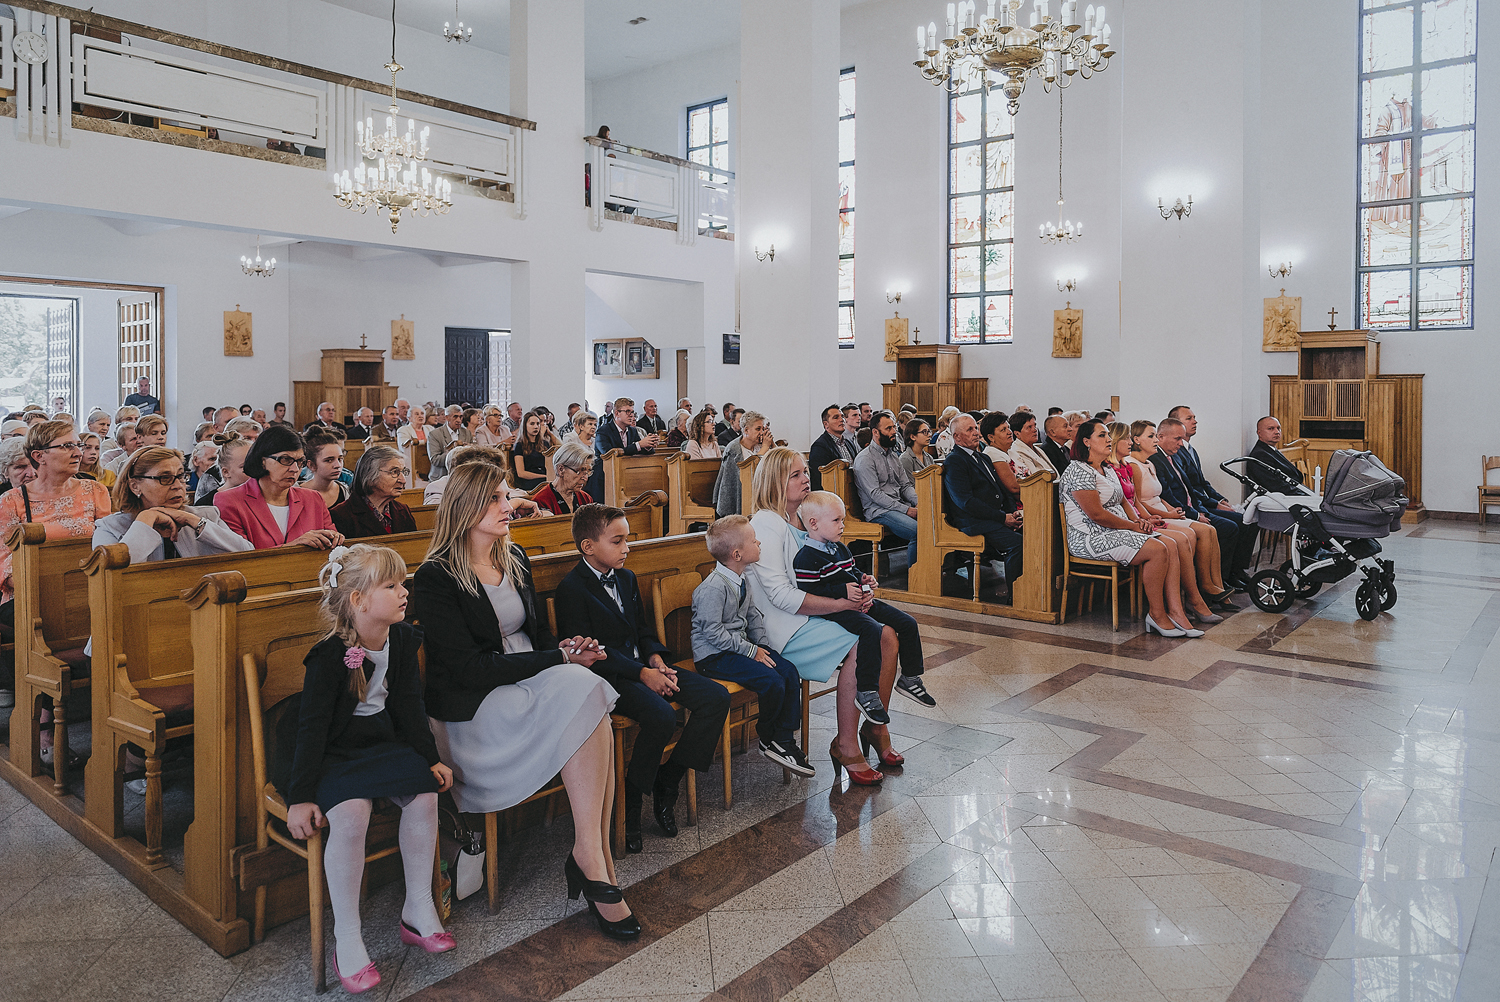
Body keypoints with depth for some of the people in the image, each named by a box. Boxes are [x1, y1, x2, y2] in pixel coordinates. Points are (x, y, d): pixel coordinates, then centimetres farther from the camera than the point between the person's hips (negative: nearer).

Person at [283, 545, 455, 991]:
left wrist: (431, 757, 5)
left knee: (424, 795, -20)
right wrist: (301, 796, -21)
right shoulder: (329, 656, -17)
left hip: (383, 744, 6)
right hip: (333, 754, -5)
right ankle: (346, 939, -17)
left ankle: (418, 910, -1)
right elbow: (312, 727, -18)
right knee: (351, 812, -32)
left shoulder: (402, 640, 1)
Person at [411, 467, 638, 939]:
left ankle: (591, 858, -24)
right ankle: (593, 860, -24)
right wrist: (560, 658, -19)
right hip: (475, 707, -6)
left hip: (534, 684, 6)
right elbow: (469, 669, -17)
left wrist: (567, 650, -6)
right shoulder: (435, 578, -9)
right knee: (583, 693, -29)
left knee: (586, 689, -27)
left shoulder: (515, 558, 14)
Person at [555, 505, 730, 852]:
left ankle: (667, 782, -1)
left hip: (642, 665, 8)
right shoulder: (572, 589, -10)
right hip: (609, 676, -8)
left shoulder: (626, 577, 16)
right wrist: (641, 674, -22)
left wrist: (655, 658, -2)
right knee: (662, 716, -34)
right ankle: (629, 804, -12)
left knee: (716, 697, -10)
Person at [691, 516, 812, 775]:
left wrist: (762, 646, 3)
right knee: (772, 682, -23)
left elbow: (753, 615, 18)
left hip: (741, 645, 9)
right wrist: (751, 652, -19)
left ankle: (784, 739, 1)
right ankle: (767, 739, 3)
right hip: (713, 656, -9)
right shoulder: (713, 587, -22)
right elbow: (713, 633, -24)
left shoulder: (740, 580, 8)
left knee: (789, 671, -6)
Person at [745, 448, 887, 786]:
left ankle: (878, 727, 5)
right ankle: (845, 745, -12)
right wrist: (839, 603, -23)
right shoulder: (766, 524, -14)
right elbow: (781, 595, -21)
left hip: (818, 614, 8)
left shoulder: (805, 515, 13)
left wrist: (856, 590, -1)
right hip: (786, 628, -8)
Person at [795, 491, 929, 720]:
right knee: (872, 630, -35)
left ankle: (911, 677, 21)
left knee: (907, 623, 6)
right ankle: (866, 693, -27)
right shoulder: (806, 558, -14)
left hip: (860, 601, 10)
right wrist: (842, 592, -23)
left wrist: (864, 580, 9)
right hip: (835, 610, -9)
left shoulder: (841, 549, 16)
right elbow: (807, 594, -21)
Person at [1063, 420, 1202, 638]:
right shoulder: (1079, 471, -13)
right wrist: (1133, 526, -11)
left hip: (1116, 532, 10)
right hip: (1091, 537, -10)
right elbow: (1096, 514, -18)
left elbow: (1123, 502, 23)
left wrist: (1140, 521, 2)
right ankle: (1156, 614, -12)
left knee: (1171, 546, -8)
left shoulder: (1108, 471, 19)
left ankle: (1175, 612, -12)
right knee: (1158, 550, -23)